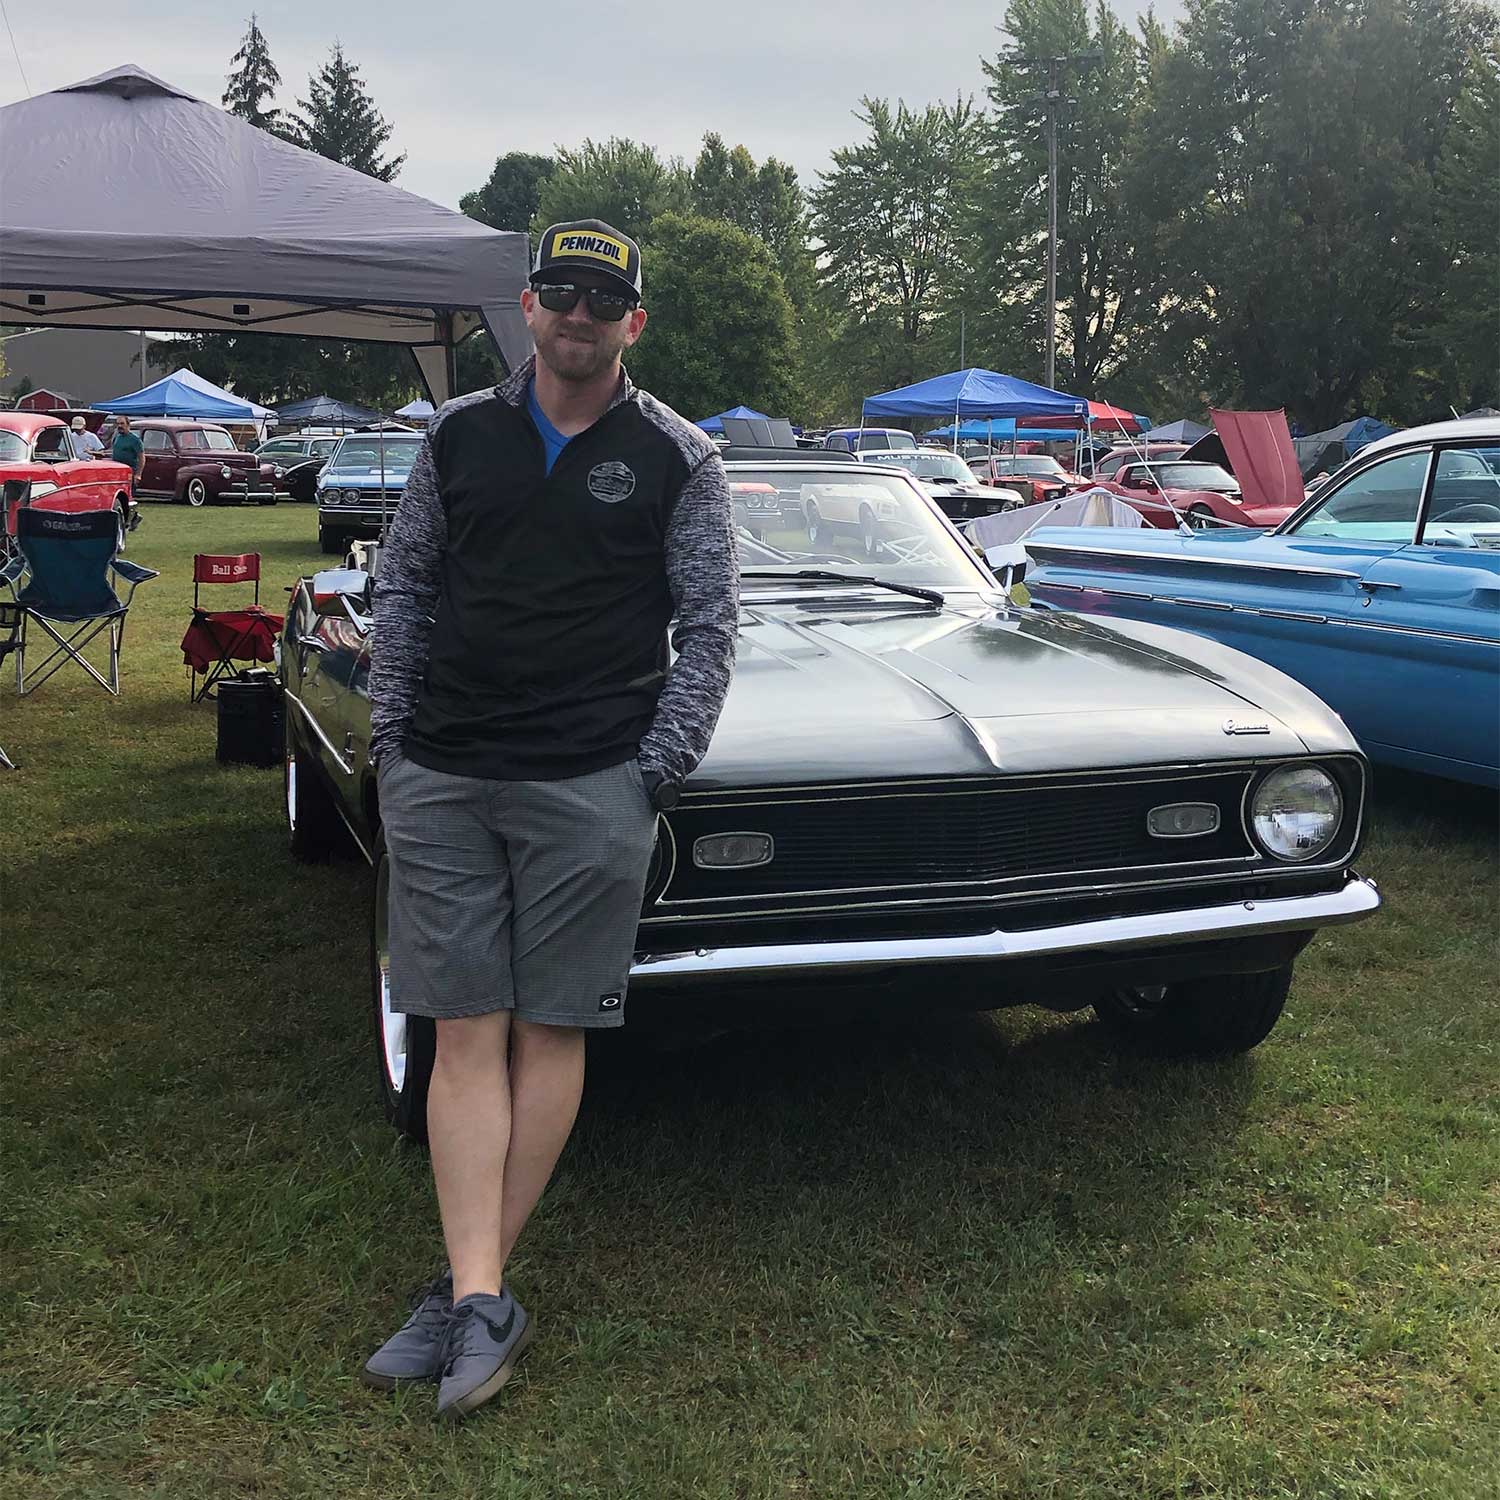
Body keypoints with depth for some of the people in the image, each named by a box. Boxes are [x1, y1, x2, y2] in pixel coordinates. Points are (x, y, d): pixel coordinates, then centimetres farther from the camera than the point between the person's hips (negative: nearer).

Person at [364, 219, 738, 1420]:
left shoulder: (677, 458, 2)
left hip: (591, 784, -2)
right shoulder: (461, 437, 10)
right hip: (439, 780, 2)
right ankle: (481, 1305, 4)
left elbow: (709, 626, 2)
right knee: (467, 1036, 0)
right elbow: (404, 592, 15)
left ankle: (470, 1288, 16)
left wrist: (659, 769, -5)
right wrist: (390, 733, 6)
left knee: (550, 1034, 3)